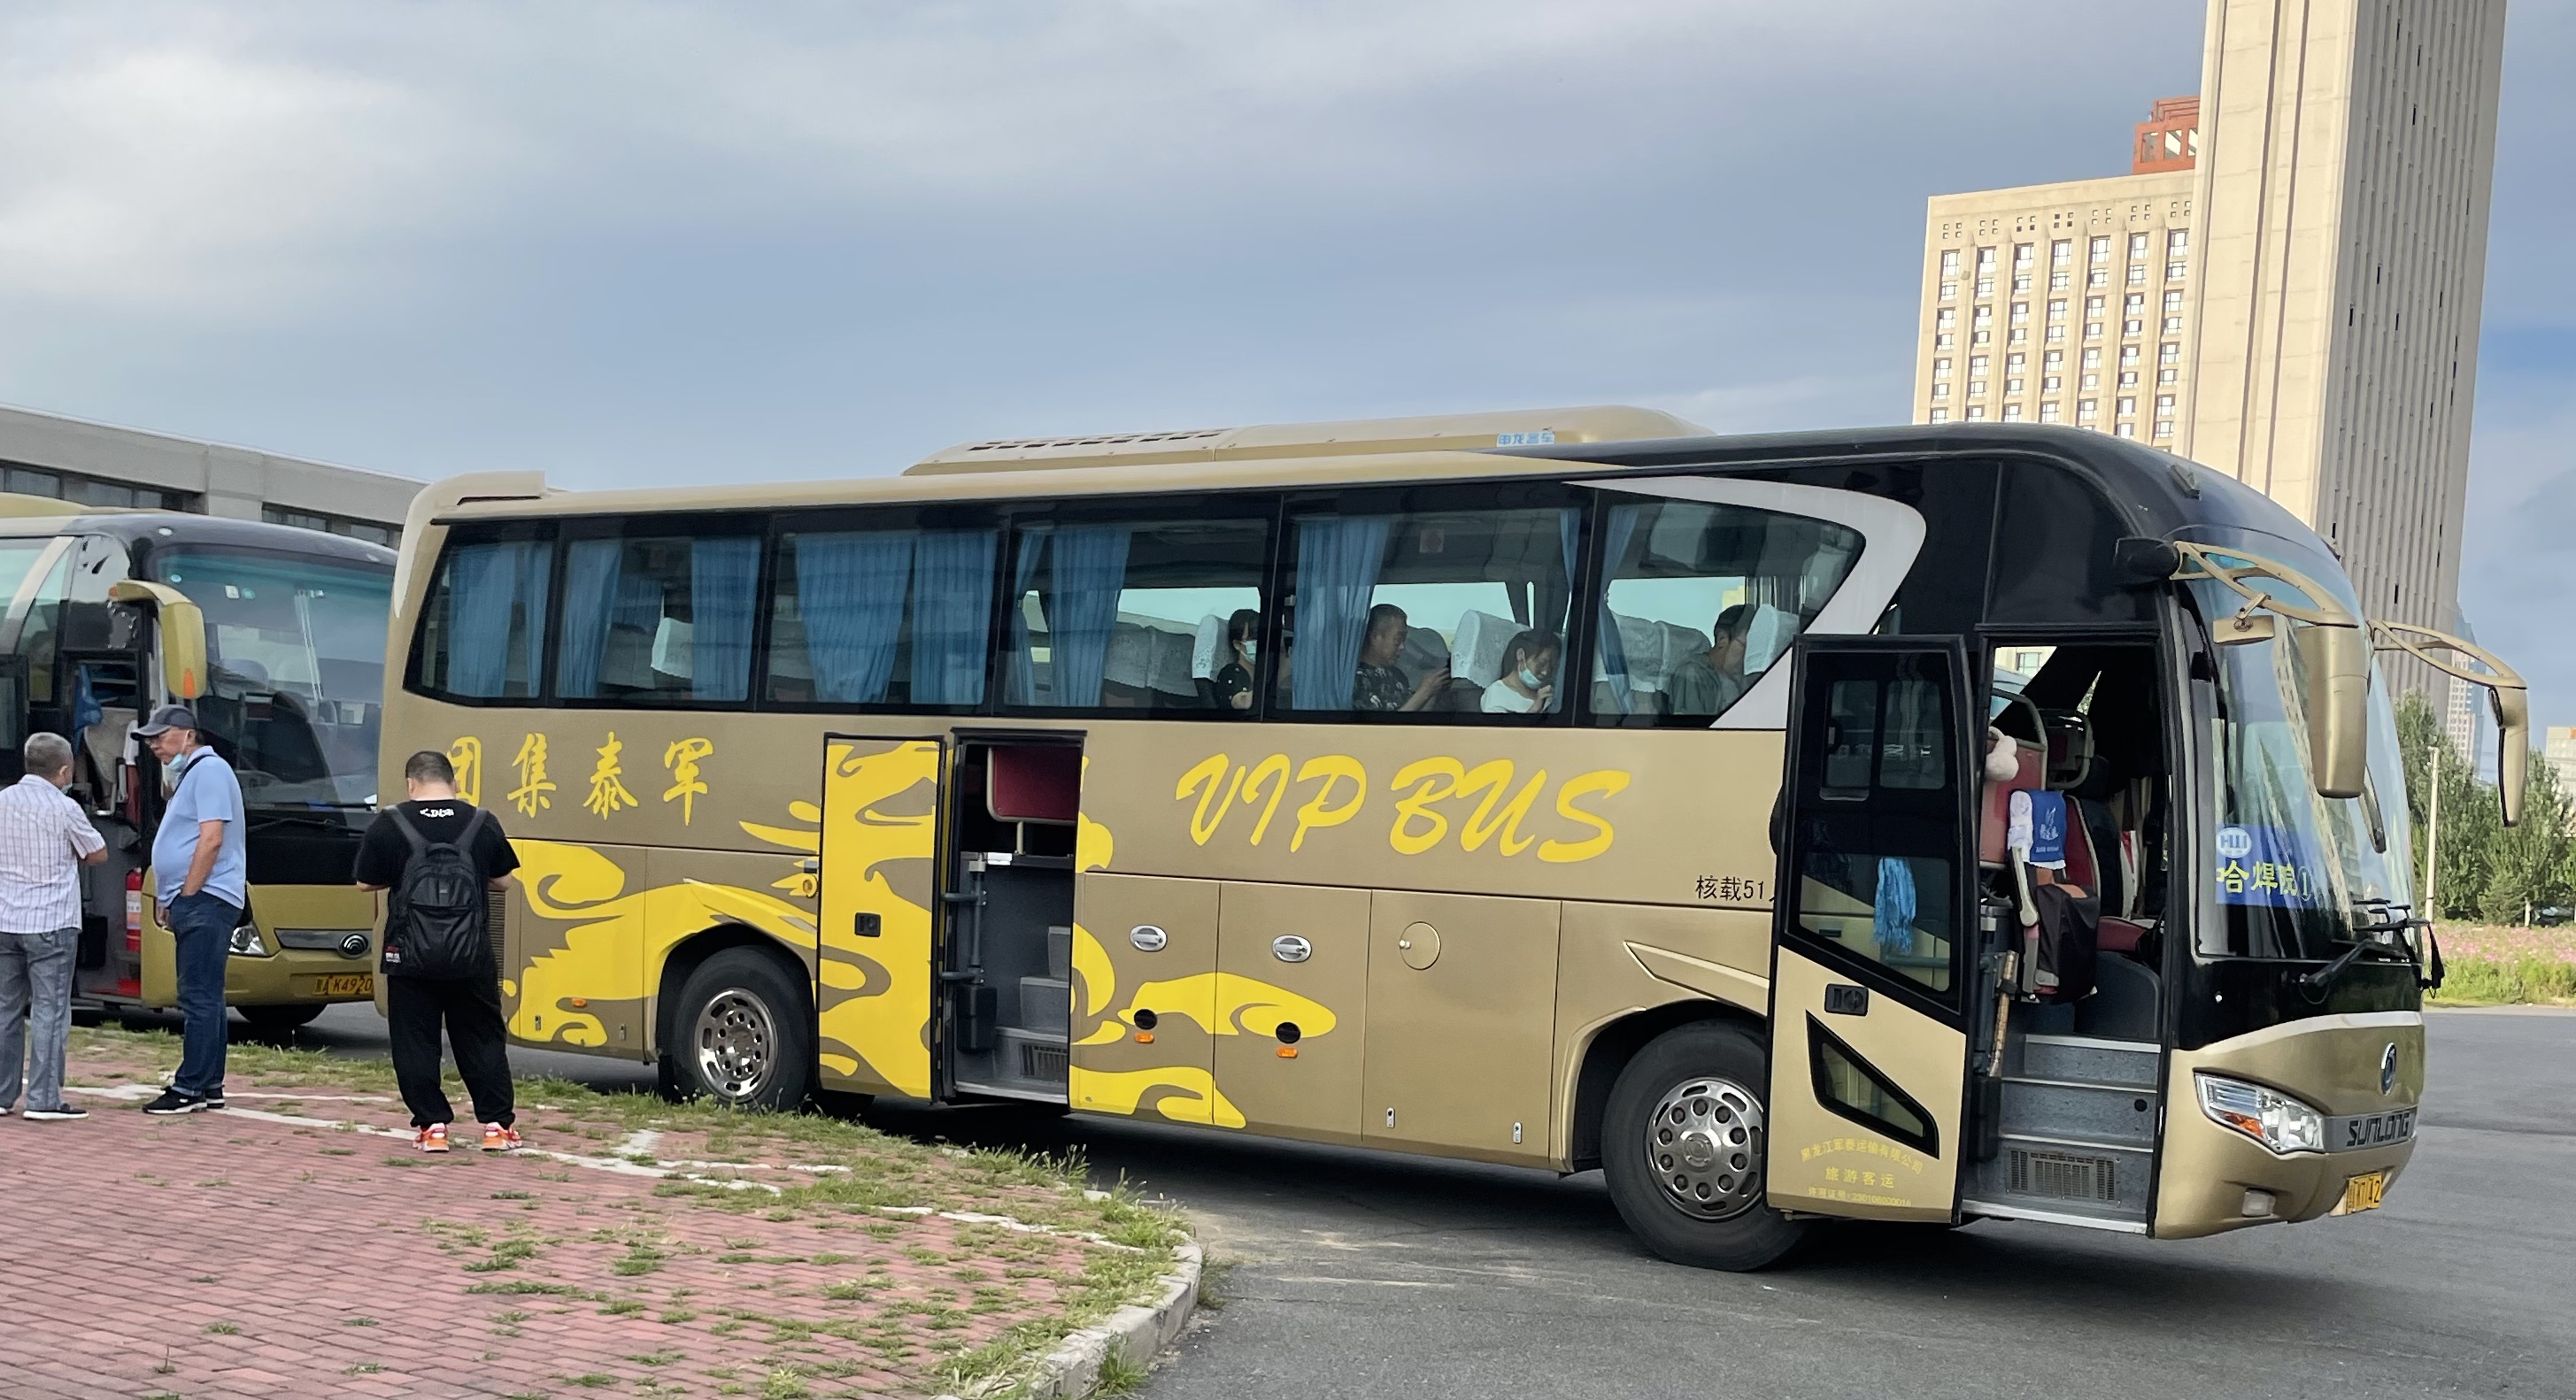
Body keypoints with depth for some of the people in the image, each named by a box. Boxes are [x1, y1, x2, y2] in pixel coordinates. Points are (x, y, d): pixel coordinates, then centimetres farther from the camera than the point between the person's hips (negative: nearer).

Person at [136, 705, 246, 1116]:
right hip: (194, 903, 11)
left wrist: (186, 895, -16)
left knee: (199, 997, -9)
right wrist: (172, 901, 16)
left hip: (205, 901, -11)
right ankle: (209, 1086, 16)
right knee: (202, 997, 12)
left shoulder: (208, 769, -10)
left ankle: (190, 1088, -9)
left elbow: (212, 839, -19)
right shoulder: (189, 774, 21)